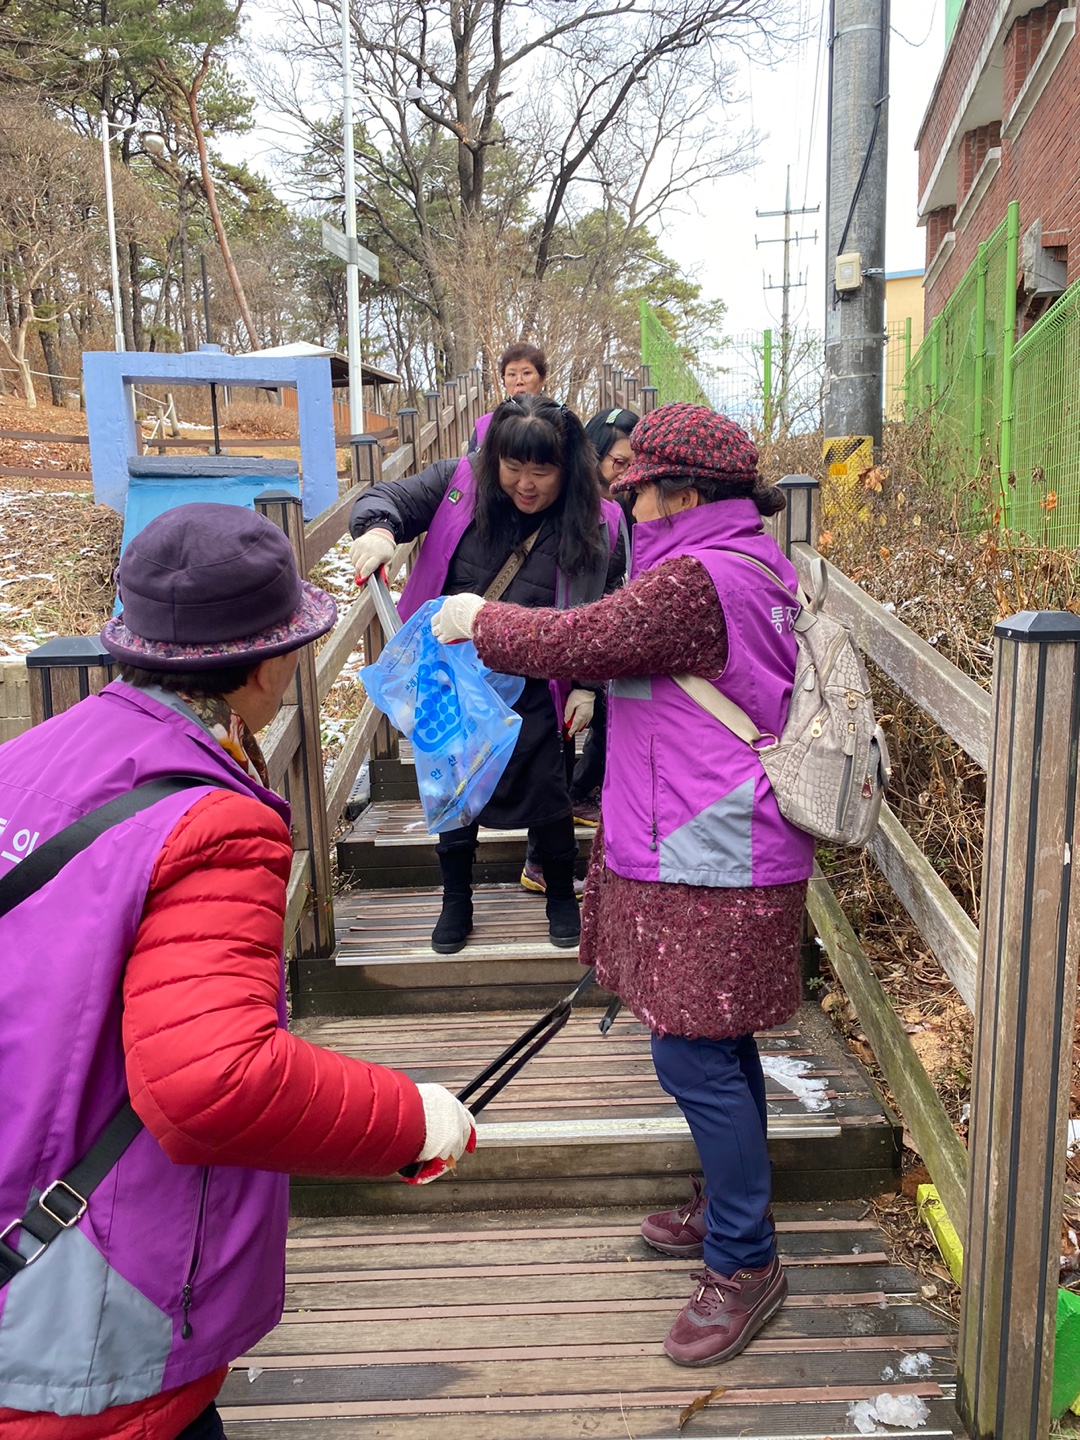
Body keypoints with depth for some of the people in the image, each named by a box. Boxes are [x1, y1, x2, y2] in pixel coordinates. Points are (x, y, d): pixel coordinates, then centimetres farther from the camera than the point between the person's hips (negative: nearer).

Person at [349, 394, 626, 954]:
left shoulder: (597, 525, -10)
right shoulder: (459, 483, -9)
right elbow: (387, 498, -3)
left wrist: (587, 685, -7)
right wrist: (378, 528, -27)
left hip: (531, 692, -2)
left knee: (545, 796, 6)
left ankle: (561, 897, 35)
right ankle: (456, 901, 37)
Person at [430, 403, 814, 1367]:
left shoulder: (696, 580, -20)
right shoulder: (751, 565, 13)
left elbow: (577, 643, -16)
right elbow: (622, 652, 20)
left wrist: (480, 621, 1)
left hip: (709, 868, -11)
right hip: (715, 854, 11)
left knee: (695, 1058, -2)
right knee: (717, 1045, 21)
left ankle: (744, 1263, 12)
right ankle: (730, 1207, 38)